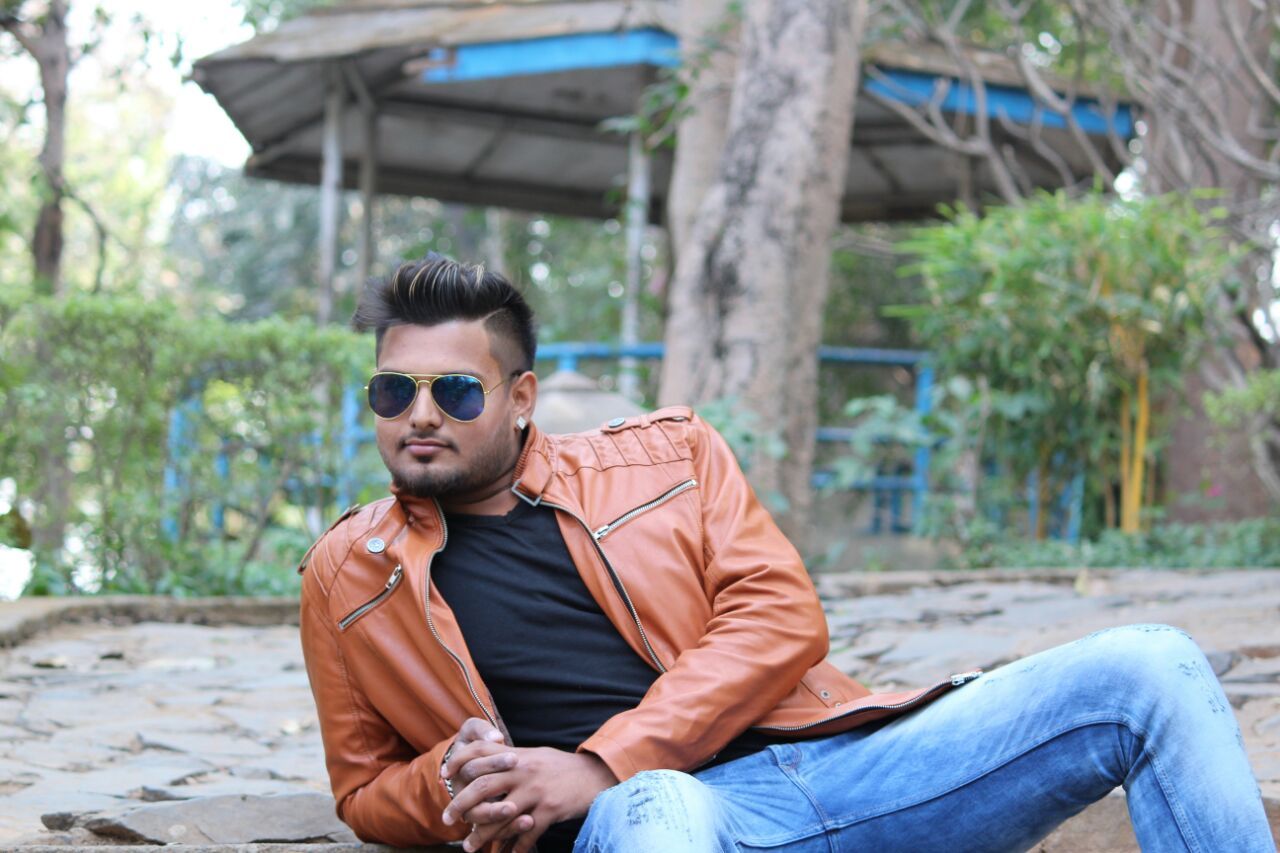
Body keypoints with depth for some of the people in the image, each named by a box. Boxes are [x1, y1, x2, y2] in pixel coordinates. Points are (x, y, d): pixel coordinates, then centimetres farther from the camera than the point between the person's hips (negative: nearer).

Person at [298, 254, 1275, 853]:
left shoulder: (667, 452, 17)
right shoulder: (347, 574, 17)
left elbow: (780, 615, 4)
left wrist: (599, 764, -9)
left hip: (829, 754, 4)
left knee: (1148, 667, -14)